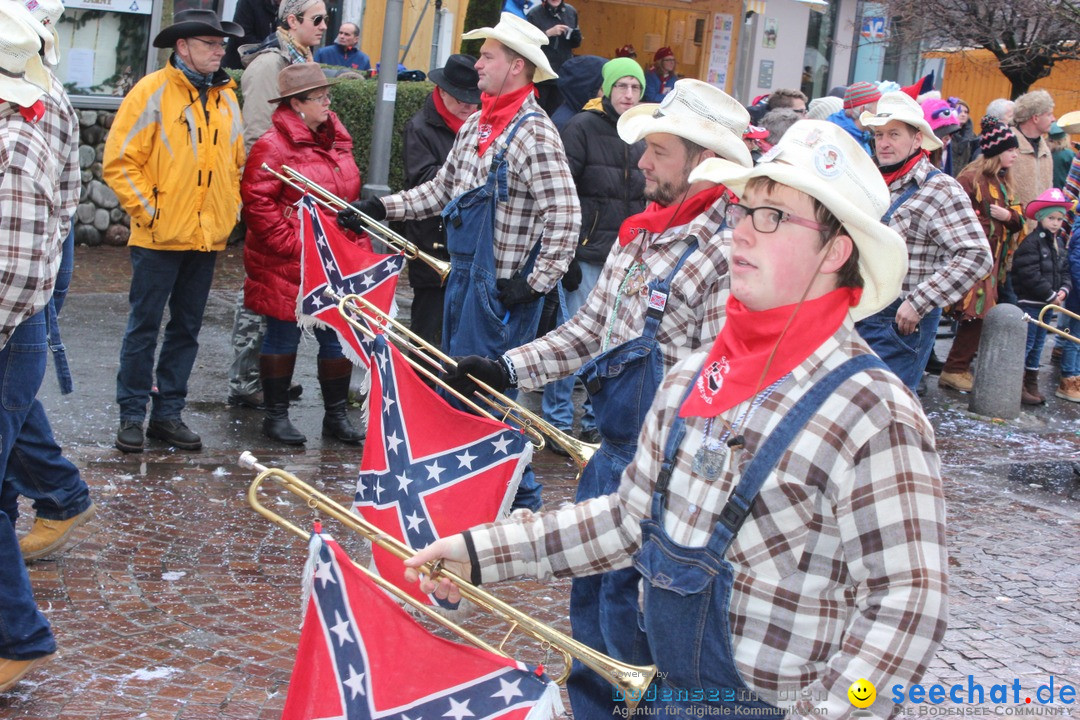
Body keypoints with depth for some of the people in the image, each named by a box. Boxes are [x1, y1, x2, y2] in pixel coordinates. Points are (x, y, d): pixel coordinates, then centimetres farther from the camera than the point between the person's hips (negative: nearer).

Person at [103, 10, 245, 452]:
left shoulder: (226, 97, 10)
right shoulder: (152, 92, -8)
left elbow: (236, 163, 20)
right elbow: (120, 162, -10)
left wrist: (230, 213, 9)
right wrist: (149, 211, -12)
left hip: (209, 238, 6)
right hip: (160, 237, -6)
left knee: (187, 329, 11)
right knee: (144, 328, 1)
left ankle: (168, 413, 20)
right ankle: (131, 415, 10)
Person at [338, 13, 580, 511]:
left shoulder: (533, 133, -16)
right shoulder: (476, 125, 12)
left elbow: (564, 217, -21)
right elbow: (441, 189, 21)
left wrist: (534, 284, -20)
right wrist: (380, 208, 14)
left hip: (501, 287, -9)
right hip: (463, 274, 9)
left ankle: (519, 501, 7)